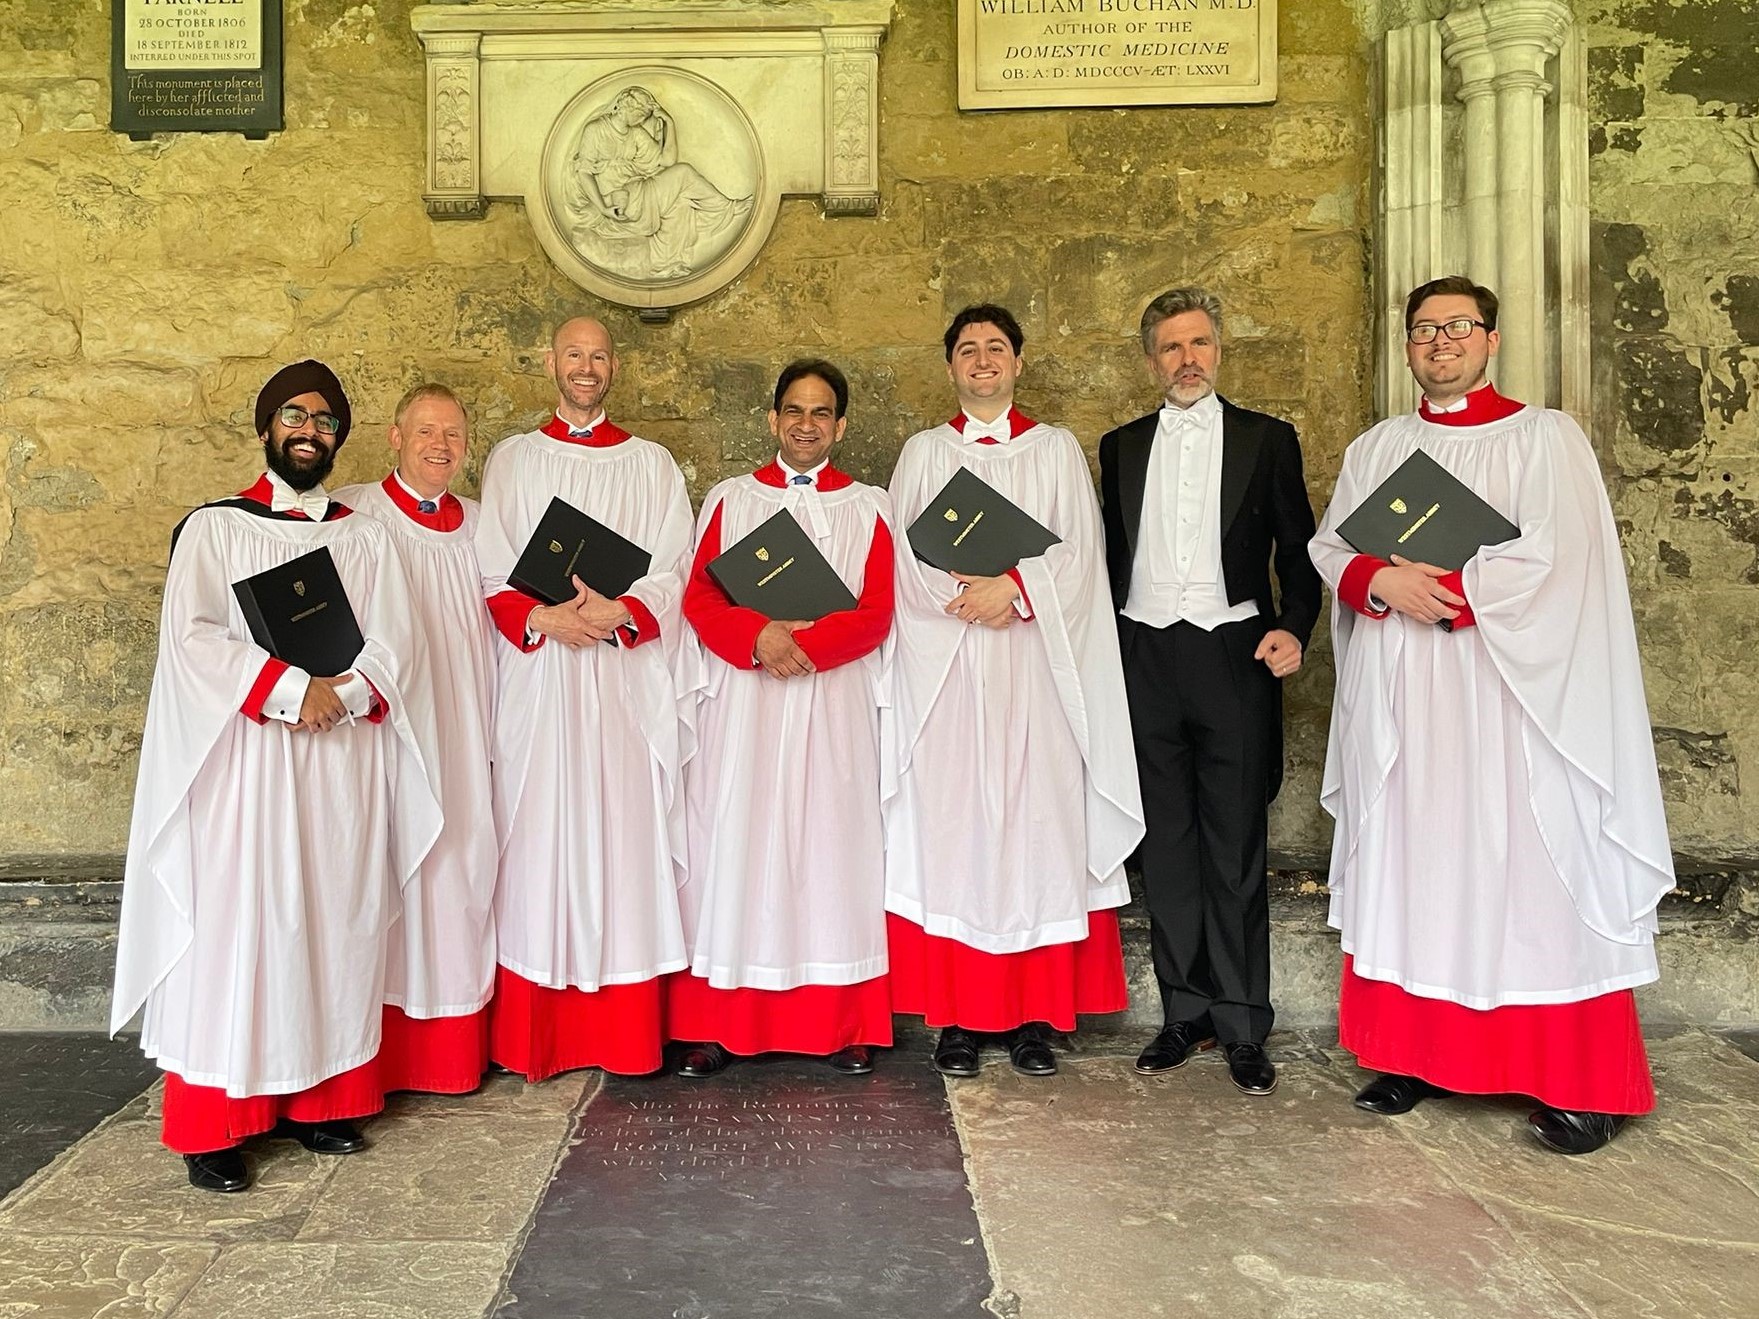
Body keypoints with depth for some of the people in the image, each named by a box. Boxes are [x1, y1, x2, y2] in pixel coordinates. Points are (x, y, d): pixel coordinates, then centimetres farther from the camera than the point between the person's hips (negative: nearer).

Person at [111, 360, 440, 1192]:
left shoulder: (364, 537, 12)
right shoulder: (214, 528, 3)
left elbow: (392, 641, 3)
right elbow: (191, 638, -9)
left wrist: (342, 694, -15)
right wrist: (292, 689, -17)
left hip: (345, 763, 3)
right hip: (246, 759, -3)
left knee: (332, 925, 6)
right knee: (234, 928, -2)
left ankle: (317, 1098, 17)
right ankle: (212, 1127, 6)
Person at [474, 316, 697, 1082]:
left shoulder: (651, 465, 11)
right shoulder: (511, 461, 12)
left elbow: (675, 577, 4)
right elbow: (490, 577, 6)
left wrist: (619, 613, -14)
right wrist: (542, 617, -13)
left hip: (627, 682, 0)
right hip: (537, 683, 0)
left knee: (624, 838, -1)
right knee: (539, 842, 0)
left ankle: (626, 1035, 8)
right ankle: (537, 1038, 9)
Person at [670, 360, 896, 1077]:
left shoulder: (868, 507, 11)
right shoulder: (730, 499, 13)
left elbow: (875, 613, 0)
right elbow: (699, 596, 2)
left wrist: (806, 645, -17)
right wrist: (758, 637, -16)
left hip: (833, 703, 0)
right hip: (741, 704, 1)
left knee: (829, 843, 0)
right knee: (734, 845, -1)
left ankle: (840, 1025, 8)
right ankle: (718, 1026, 6)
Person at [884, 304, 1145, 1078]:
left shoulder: (1056, 450, 12)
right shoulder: (923, 453, 14)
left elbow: (1078, 555, 1)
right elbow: (904, 558, 3)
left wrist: (1013, 586, -13)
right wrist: (964, 597, -12)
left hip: (1037, 663, 0)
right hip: (944, 664, 1)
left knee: (1036, 821, -2)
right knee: (950, 822, -2)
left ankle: (1034, 1016, 6)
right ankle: (957, 1015, 5)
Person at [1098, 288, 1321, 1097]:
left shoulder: (1267, 440, 8)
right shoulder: (1122, 447, 14)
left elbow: (1298, 550, 6)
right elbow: (1112, 557, 14)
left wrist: (1293, 627, -12)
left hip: (1233, 657, -2)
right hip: (1146, 659, 2)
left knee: (1236, 847, 0)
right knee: (1166, 844, 6)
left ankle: (1243, 1028, 10)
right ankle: (1184, 1015, 16)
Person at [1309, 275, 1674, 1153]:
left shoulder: (1544, 439, 2)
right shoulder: (1374, 448, 16)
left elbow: (1551, 557, -10)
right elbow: (1329, 546, 8)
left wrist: (1437, 589, -11)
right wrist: (1383, 584, -12)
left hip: (1506, 694, -4)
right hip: (1397, 697, 4)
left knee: (1526, 873, -3)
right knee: (1408, 869, 7)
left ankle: (1579, 1083, 7)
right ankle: (1417, 1054, 17)